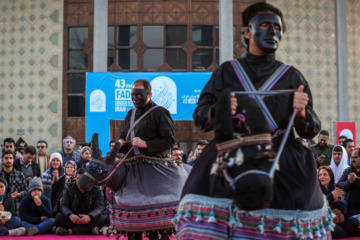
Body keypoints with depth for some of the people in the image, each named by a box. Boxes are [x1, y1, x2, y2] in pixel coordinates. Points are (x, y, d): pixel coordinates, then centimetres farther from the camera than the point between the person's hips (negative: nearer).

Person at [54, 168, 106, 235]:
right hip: (73, 218, 1)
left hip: (90, 219, -1)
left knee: (102, 218, -32)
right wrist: (70, 215, -29)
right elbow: (63, 205, -4)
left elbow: (99, 207, -12)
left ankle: (70, 231, -36)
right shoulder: (69, 189, 5)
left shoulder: (96, 190, 0)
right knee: (58, 216, -26)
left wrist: (89, 216, -35)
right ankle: (90, 229, -36)